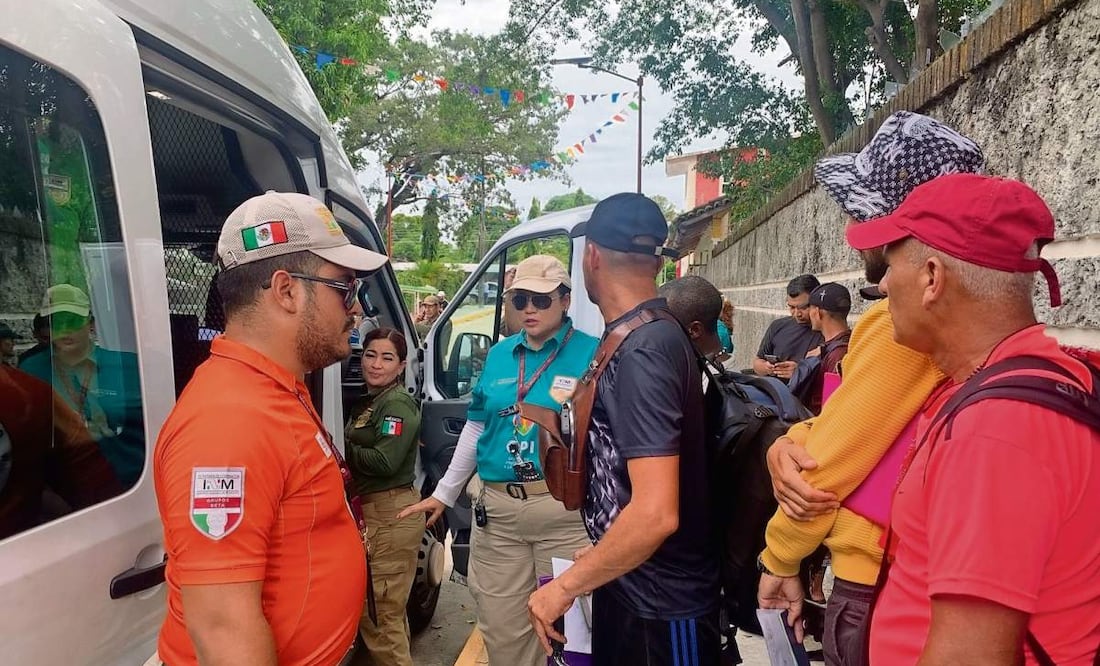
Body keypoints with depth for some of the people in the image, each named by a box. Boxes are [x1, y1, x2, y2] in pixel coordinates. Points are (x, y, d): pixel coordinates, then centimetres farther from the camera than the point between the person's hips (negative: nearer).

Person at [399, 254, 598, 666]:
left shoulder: (590, 354, -6)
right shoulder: (499, 354, 9)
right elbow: (475, 429, 16)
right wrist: (443, 494, 19)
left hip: (563, 510, -4)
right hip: (496, 509, 5)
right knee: (500, 628, 15)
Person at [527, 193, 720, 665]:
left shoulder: (639, 352, -26)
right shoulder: (649, 335, 4)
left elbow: (656, 513, -32)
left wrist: (565, 587, -20)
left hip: (660, 599, -8)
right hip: (627, 581, 8)